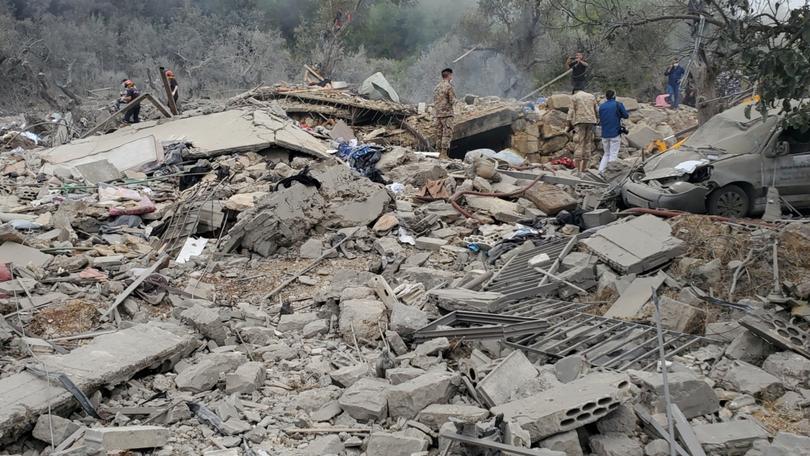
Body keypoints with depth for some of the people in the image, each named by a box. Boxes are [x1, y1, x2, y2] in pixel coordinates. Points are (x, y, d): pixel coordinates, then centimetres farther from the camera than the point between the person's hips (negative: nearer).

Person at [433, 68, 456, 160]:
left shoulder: (437, 87, 13)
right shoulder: (449, 86, -10)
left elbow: (435, 101, 14)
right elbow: (452, 101, -12)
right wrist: (454, 100, 8)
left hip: (438, 113, 8)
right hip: (447, 114, -8)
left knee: (439, 134, 9)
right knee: (447, 134, -7)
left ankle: (440, 153, 12)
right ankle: (444, 154, -12)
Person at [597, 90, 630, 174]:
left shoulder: (601, 106, 7)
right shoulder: (618, 104, -4)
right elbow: (626, 116, 2)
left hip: (604, 134, 4)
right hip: (615, 133, -4)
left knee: (606, 154, 14)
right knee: (613, 154, -2)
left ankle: (601, 170, 3)